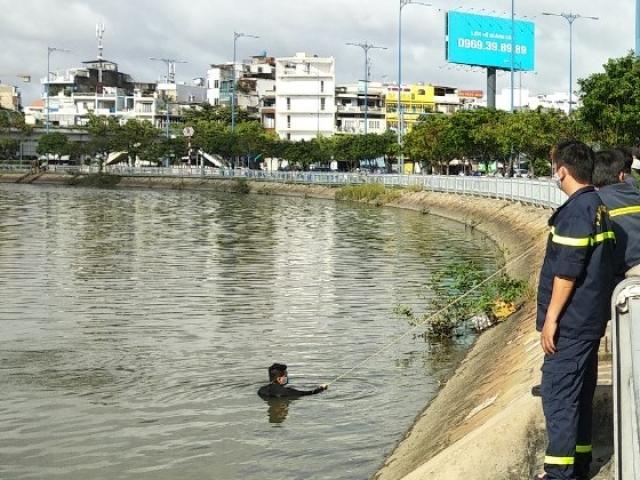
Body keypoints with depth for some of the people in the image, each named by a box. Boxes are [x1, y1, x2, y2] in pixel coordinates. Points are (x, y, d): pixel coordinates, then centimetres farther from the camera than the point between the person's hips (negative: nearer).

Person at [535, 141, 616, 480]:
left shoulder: (575, 211, -18)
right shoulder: (599, 207, 12)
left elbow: (567, 271, -22)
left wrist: (551, 317, -17)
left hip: (571, 322, -10)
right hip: (590, 321, 10)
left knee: (558, 394, -6)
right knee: (580, 392, 16)